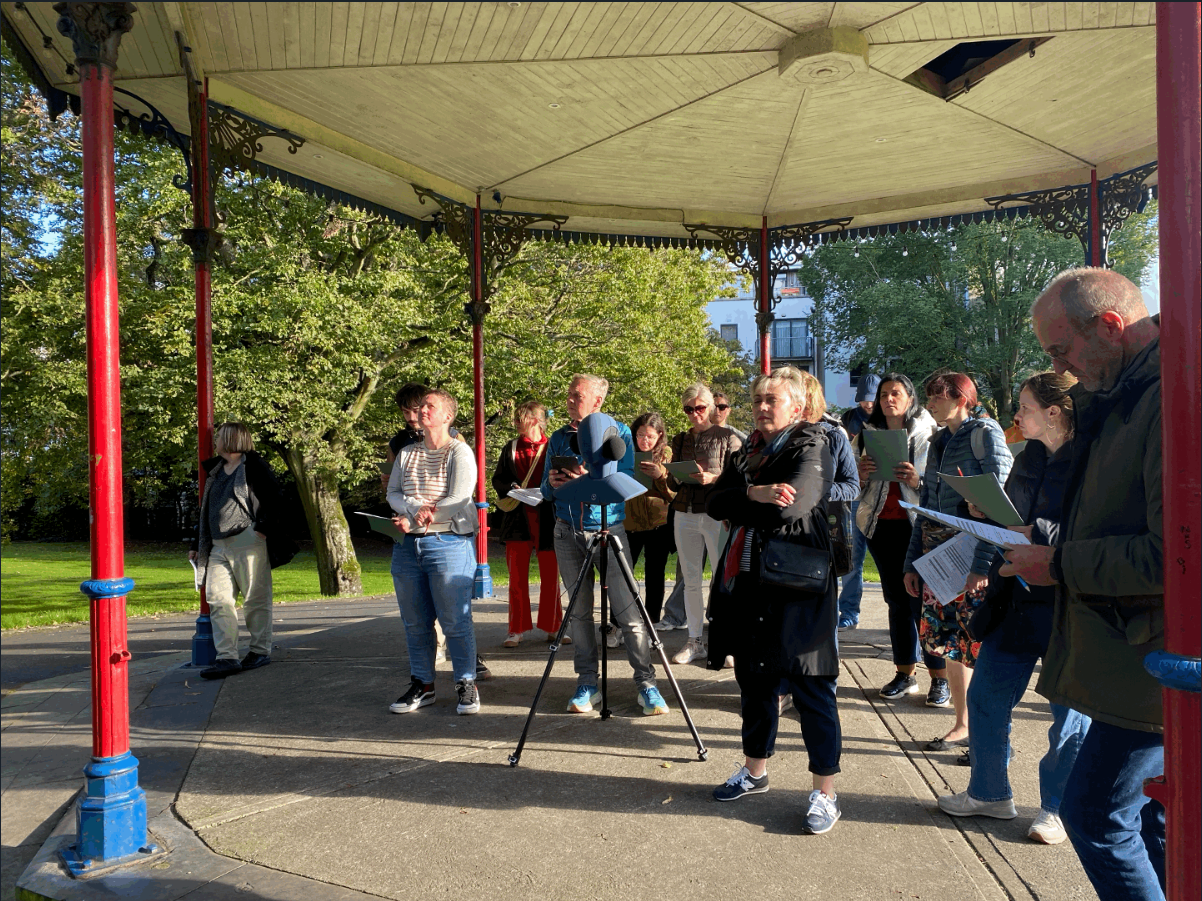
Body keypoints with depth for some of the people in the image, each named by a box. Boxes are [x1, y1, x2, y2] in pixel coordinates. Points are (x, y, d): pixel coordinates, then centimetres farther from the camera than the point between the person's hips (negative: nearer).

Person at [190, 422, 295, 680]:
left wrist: (264, 528, -17)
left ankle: (261, 650, 13)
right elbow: (206, 511, 24)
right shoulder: (215, 471, 20)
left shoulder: (253, 466, -2)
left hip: (248, 542, -7)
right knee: (217, 599, -2)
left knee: (255, 599, 1)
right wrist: (196, 545, 23)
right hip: (219, 547, 7)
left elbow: (275, 498, -8)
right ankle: (227, 658, -2)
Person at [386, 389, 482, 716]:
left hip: (449, 544, -6)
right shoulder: (407, 453, 16)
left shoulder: (460, 452, -3)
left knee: (455, 620, -4)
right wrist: (417, 507, -11)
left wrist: (413, 518, -9)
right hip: (408, 545, 6)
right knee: (415, 622, 9)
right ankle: (422, 685, 21)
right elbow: (392, 493, 10)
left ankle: (466, 685, 9)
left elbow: (459, 501, -12)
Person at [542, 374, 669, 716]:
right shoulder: (559, 438, 11)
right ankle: (587, 684, 17)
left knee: (628, 611, -7)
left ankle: (646, 684, 3)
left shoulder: (618, 432, 0)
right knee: (579, 611, 7)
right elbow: (547, 492, 13)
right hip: (568, 531, 4)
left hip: (608, 529, -4)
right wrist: (552, 483, -9)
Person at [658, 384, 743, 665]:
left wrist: (712, 478, -22)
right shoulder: (680, 440, 13)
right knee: (691, 580, 8)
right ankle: (695, 642, 16)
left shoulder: (727, 437, 0)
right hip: (684, 515, 5)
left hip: (717, 515, -5)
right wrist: (662, 474, -7)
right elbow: (676, 484, 13)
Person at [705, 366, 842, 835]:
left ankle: (826, 792, 13)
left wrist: (739, 506, -7)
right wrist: (755, 493, -17)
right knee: (753, 680, 17)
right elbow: (714, 502, 2)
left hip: (796, 587, -7)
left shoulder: (811, 446, -5)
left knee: (811, 688, 0)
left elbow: (792, 505, -22)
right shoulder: (747, 452, 16)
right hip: (748, 585, 7)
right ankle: (755, 770, 34)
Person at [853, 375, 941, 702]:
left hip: (918, 524, -4)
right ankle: (905, 674, 18)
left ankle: (939, 678, 4)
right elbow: (855, 489, 15)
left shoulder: (928, 434, 0)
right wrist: (861, 475, -6)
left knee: (923, 598, -6)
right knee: (896, 600, 10)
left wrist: (918, 481, -21)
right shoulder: (867, 435, 11)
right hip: (880, 525, 4)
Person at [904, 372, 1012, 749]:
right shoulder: (939, 441, 16)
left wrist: (982, 563, -24)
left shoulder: (984, 433, -6)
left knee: (980, 644, -5)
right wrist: (912, 561, 14)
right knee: (946, 641, 10)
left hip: (972, 551, -7)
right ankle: (962, 725, 22)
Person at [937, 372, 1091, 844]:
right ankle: (990, 792, 32)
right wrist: (986, 514, 1)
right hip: (1015, 597, 8)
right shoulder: (1027, 459, 9)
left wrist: (1036, 533, -27)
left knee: (1070, 710, 10)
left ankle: (1057, 807, 30)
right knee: (987, 696, 13)